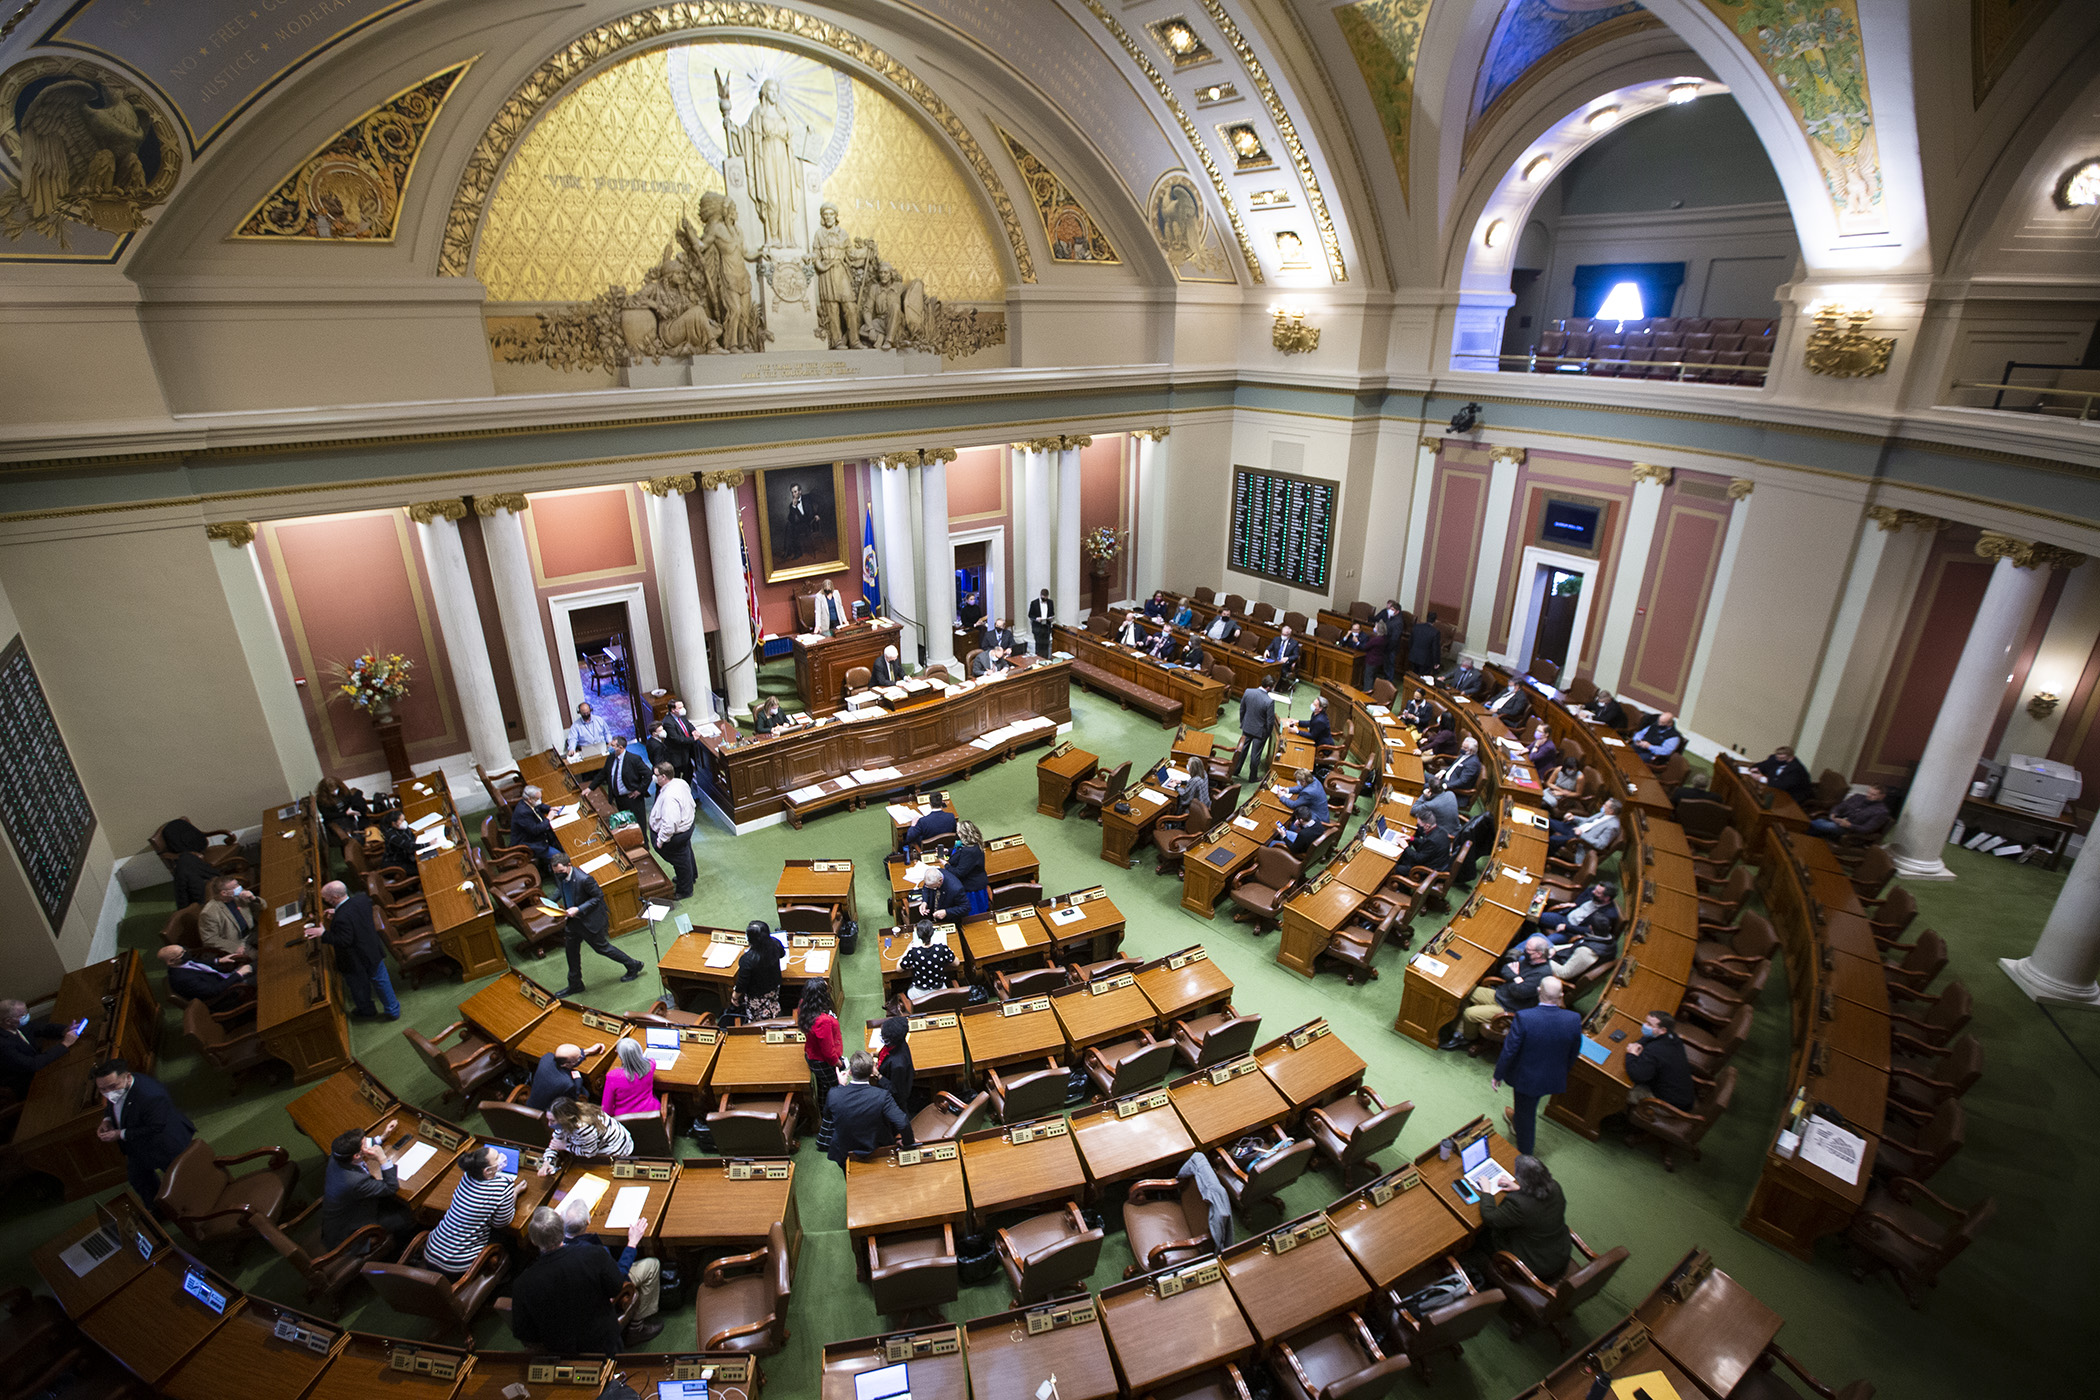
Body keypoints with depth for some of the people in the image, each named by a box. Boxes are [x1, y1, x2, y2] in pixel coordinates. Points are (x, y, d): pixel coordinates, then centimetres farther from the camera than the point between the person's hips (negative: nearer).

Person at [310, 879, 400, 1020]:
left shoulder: (341, 918, -34)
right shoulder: (362, 899, -13)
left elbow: (344, 941, -30)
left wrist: (323, 934, -26)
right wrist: (337, 913, 3)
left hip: (355, 960, -6)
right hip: (374, 952, 6)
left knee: (359, 987, 21)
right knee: (381, 981, 22)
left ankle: (366, 1011, 43)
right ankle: (393, 1010, 33)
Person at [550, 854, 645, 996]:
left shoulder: (583, 879, -32)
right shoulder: (559, 876, -10)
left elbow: (598, 896, -21)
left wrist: (578, 909, -27)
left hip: (589, 920, -7)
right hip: (572, 919, 7)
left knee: (601, 947, 7)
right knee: (571, 950, 16)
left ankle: (633, 965, 24)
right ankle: (575, 984, 35)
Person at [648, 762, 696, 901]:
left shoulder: (669, 797, -39)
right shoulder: (680, 782, -10)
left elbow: (670, 825, -37)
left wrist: (661, 840, -24)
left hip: (677, 835, -9)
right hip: (687, 823, 9)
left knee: (681, 860, 14)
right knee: (686, 852, 32)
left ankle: (685, 890, 36)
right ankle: (691, 875, 59)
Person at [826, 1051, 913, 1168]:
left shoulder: (834, 1094, -24)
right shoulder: (882, 1096, -29)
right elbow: (903, 1124, -34)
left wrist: (841, 1085, 8)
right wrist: (908, 1142, -14)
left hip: (844, 1154, 1)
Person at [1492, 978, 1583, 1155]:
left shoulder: (1523, 1018, -32)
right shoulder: (1574, 1020, -22)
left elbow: (1509, 1051, -22)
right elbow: (1573, 1054, -4)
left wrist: (1498, 1075, -5)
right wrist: (1564, 1071, 17)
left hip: (1526, 1078, -4)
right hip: (1555, 1078, 4)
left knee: (1526, 1112, 22)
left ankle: (1524, 1152, 43)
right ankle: (1516, 1120, 62)